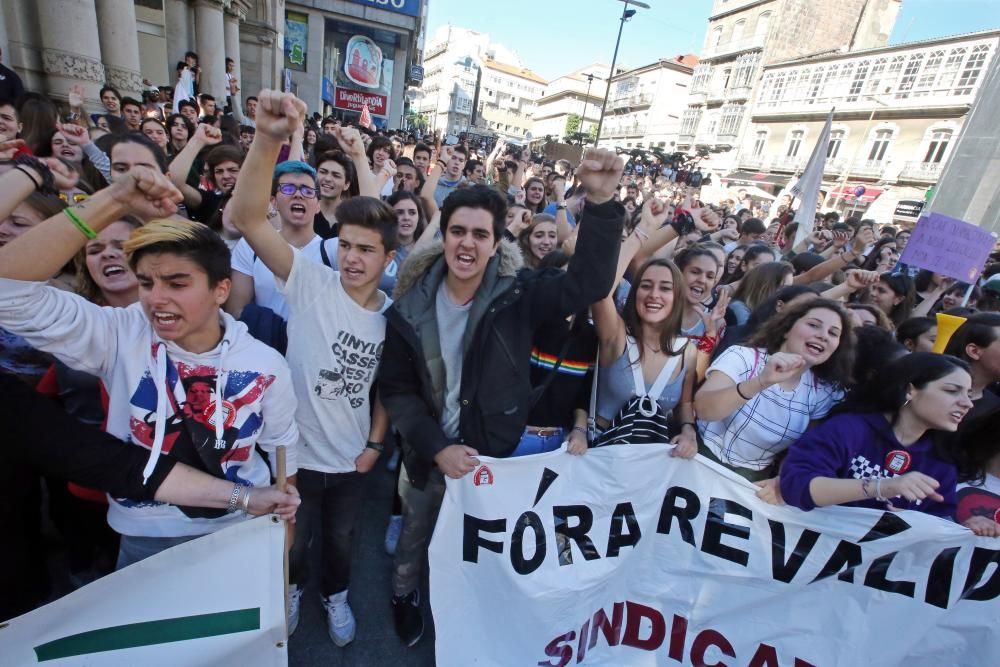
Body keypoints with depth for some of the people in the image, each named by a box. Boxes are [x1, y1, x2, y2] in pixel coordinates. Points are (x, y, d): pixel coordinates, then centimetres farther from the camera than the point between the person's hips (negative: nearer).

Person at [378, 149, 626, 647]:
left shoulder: (517, 296, -16)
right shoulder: (411, 307, -14)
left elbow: (587, 284, -27)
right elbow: (396, 389, -9)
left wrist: (600, 204, -39)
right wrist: (437, 447, -17)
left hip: (495, 452, 0)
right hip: (429, 452, 1)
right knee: (416, 530, 27)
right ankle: (404, 593, 60)